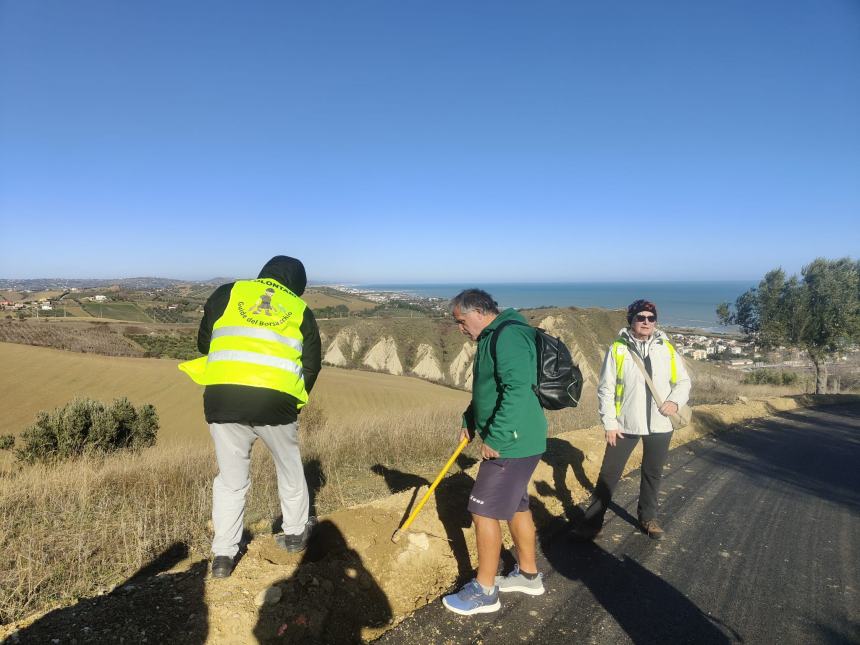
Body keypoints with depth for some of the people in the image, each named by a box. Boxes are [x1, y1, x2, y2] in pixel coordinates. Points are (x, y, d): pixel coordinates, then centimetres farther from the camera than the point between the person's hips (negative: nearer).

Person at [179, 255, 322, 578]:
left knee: (231, 479, 18)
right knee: (289, 468, 24)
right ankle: (295, 532, 40)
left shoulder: (227, 293, 15)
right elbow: (312, 365, 15)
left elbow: (203, 343, 18)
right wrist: (296, 399, 30)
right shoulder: (300, 309, 15)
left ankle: (223, 555, 25)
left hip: (223, 398, 1)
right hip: (277, 401, 0)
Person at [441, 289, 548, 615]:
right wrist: (469, 421, 20)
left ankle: (484, 592, 15)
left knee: (484, 511, -1)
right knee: (516, 505, 21)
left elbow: (518, 391, -30)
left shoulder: (508, 335, -21)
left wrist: (495, 438, -26)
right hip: (514, 440, 10)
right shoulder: (494, 337, 13)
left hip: (512, 442, -10)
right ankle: (529, 574, 38)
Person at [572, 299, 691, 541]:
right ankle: (592, 522, 13)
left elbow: (683, 380, 10)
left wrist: (675, 401, -11)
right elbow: (606, 389, -6)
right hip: (625, 425, -2)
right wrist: (609, 422, -10)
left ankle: (648, 518, 36)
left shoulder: (667, 349, 2)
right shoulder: (617, 349, -6)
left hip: (659, 426, 3)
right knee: (609, 473, 3)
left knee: (653, 474, 17)